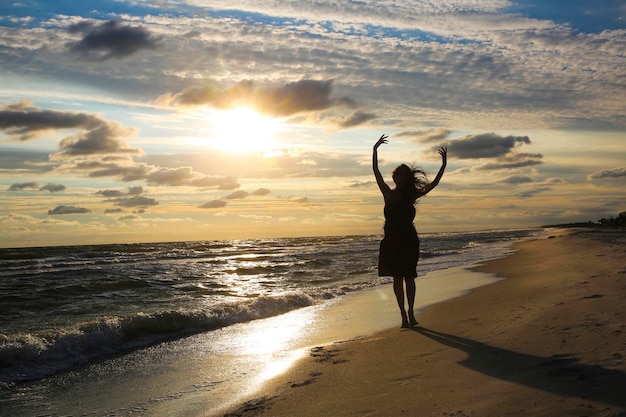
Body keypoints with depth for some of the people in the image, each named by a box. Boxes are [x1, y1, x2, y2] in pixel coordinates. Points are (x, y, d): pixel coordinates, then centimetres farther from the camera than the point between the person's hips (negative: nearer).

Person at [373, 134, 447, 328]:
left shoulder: (411, 195, 4)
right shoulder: (388, 194, 3)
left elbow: (433, 183, 1)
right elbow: (376, 172, -1)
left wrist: (444, 164, -5)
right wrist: (375, 150, -4)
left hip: (408, 240, 0)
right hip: (392, 240, 0)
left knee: (409, 277, 3)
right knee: (397, 278, 2)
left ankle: (410, 313, 11)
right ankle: (404, 314, 6)